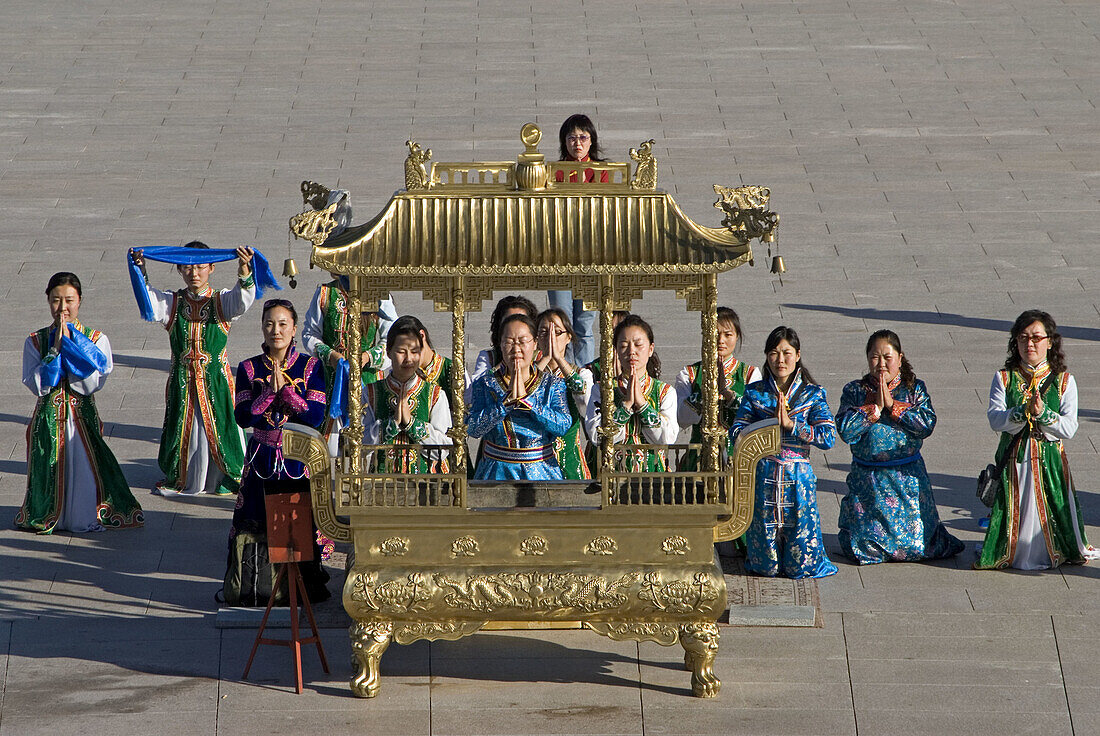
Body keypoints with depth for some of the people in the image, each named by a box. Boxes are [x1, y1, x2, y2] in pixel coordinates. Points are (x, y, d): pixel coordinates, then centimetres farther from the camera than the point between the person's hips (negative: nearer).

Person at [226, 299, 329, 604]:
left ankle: (305, 585, 9)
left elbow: (316, 416, -8)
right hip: (262, 461, 1)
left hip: (299, 460, -1)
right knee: (254, 526, -4)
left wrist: (286, 390, -14)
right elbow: (242, 417, -5)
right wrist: (270, 392, -15)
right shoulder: (249, 369, 4)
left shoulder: (310, 366, 1)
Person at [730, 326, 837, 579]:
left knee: (801, 566, -2)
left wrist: (791, 424, -15)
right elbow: (736, 433, -3)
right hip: (763, 476, 1)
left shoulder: (812, 394, 3)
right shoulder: (755, 393, 6)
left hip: (798, 479, -1)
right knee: (765, 566, 1)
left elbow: (829, 438, -9)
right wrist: (771, 423, -13)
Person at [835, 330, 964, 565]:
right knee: (867, 547, -2)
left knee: (915, 544, -1)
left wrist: (892, 404, -15)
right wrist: (875, 407, -15)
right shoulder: (854, 391, 2)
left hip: (907, 477, 0)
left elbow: (927, 424, -12)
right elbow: (845, 430, -12)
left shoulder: (914, 389, 3)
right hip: (868, 480, 0)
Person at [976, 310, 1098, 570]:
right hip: (1013, 460, 0)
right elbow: (996, 420, -9)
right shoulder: (1004, 378, 5)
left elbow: (1069, 429, -5)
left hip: (1050, 460, 0)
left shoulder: (1064, 381, 4)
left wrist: (1043, 412, -21)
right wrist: (1023, 411, -25)